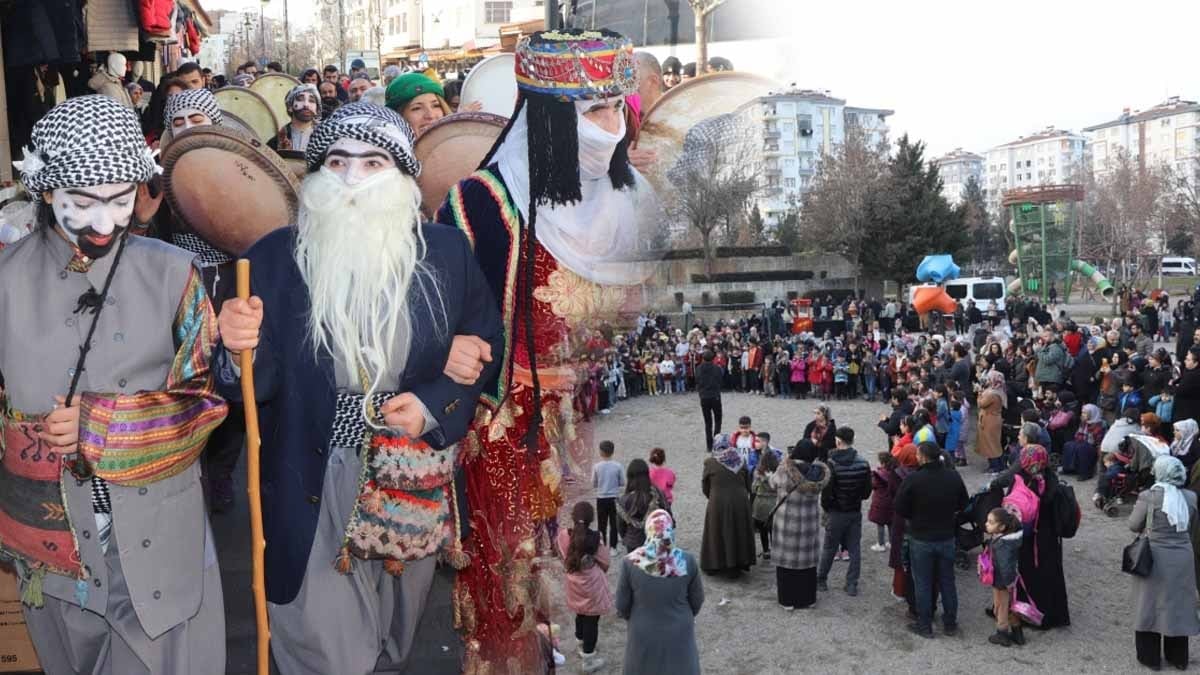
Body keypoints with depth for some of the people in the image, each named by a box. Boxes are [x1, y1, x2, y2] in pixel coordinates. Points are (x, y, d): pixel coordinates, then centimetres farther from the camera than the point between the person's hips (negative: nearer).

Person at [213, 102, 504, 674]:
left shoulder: (447, 251, -4)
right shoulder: (275, 257, -7)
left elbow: (487, 343, 3)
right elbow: (256, 385, -10)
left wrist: (434, 405, -13)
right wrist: (239, 347, -33)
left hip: (417, 485, 2)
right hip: (315, 488, -2)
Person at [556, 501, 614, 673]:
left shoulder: (563, 535, -14)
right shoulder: (596, 538, -22)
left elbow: (563, 557, 1)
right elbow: (604, 564, -12)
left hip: (574, 582, 5)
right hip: (593, 584, -5)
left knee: (580, 614, 26)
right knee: (591, 620, 8)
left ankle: (582, 647, 47)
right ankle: (589, 660, 18)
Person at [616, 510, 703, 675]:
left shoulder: (631, 562, -21)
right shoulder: (688, 561, -18)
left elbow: (622, 605, -9)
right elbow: (697, 600, -4)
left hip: (643, 635, 0)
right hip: (679, 634, 0)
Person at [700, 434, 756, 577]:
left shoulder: (710, 462, -7)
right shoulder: (741, 460, 0)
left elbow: (705, 486, 2)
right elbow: (748, 485, 6)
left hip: (718, 503, -2)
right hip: (740, 502, 2)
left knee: (718, 534, 12)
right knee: (738, 533, 14)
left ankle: (714, 566, 21)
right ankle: (736, 566, 20)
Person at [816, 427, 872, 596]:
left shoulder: (831, 464, -18)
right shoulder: (863, 464, -5)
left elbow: (826, 492, -17)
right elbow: (867, 492, 0)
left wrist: (826, 508, 1)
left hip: (836, 513, -3)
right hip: (856, 512, 3)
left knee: (829, 549, 11)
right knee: (854, 549, 10)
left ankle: (820, 580, 23)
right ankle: (852, 585, 11)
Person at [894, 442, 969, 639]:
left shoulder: (913, 479, -22)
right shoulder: (953, 476, -8)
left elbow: (900, 508, -14)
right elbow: (963, 504, 6)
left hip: (921, 539, -4)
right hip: (947, 537, 4)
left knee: (923, 583, 9)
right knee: (947, 581, 17)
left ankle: (925, 625, 18)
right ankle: (950, 624, 28)